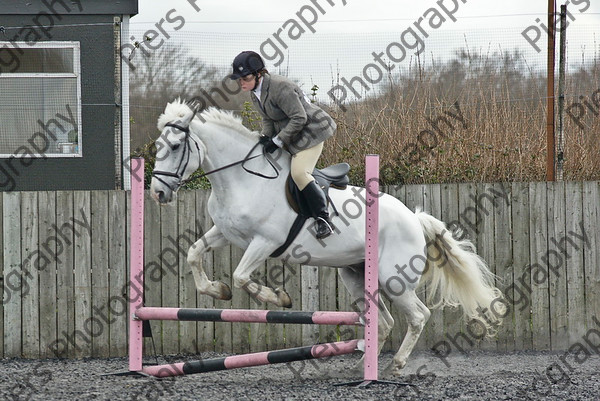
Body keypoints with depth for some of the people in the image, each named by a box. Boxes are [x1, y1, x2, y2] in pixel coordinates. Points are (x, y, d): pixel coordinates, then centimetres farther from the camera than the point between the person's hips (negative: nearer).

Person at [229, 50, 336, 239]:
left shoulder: (280, 88, -27)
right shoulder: (255, 91, 3)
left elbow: (299, 118, -26)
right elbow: (268, 118, 14)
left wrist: (277, 141, -25)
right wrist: (266, 137, -5)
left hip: (310, 131, -11)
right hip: (291, 135, 11)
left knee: (299, 173, -25)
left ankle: (323, 218, -21)